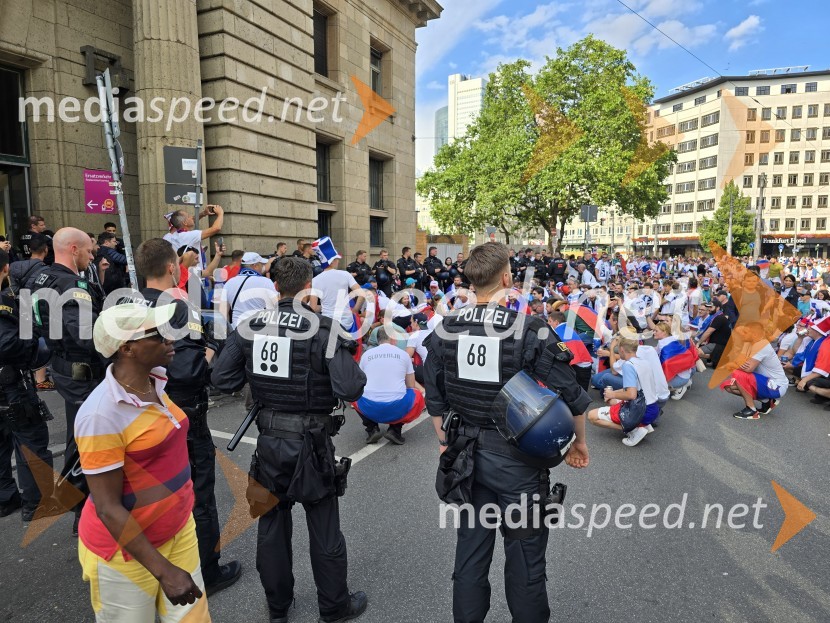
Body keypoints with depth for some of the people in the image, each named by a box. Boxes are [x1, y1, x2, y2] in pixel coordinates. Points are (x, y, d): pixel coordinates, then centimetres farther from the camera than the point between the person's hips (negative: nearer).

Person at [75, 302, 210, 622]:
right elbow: (107, 508, -22)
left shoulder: (154, 383, -2)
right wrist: (163, 569, -22)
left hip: (178, 530, 7)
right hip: (125, 550, -6)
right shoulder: (101, 414, -25)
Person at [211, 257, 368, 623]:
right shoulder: (323, 329, -17)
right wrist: (353, 365, -5)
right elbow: (349, 389, -24)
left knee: (272, 525, 21)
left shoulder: (250, 326, -5)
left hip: (269, 440, 4)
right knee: (324, 531, 14)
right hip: (311, 443, -4)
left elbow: (221, 379, -2)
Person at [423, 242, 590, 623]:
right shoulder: (530, 331, -17)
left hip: (466, 455, 4)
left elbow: (435, 400, 4)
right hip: (518, 458, -4)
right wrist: (579, 442, 8)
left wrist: (446, 443, 18)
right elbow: (572, 397, -9)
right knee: (524, 558, 16)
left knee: (470, 551, 19)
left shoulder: (445, 331, -5)